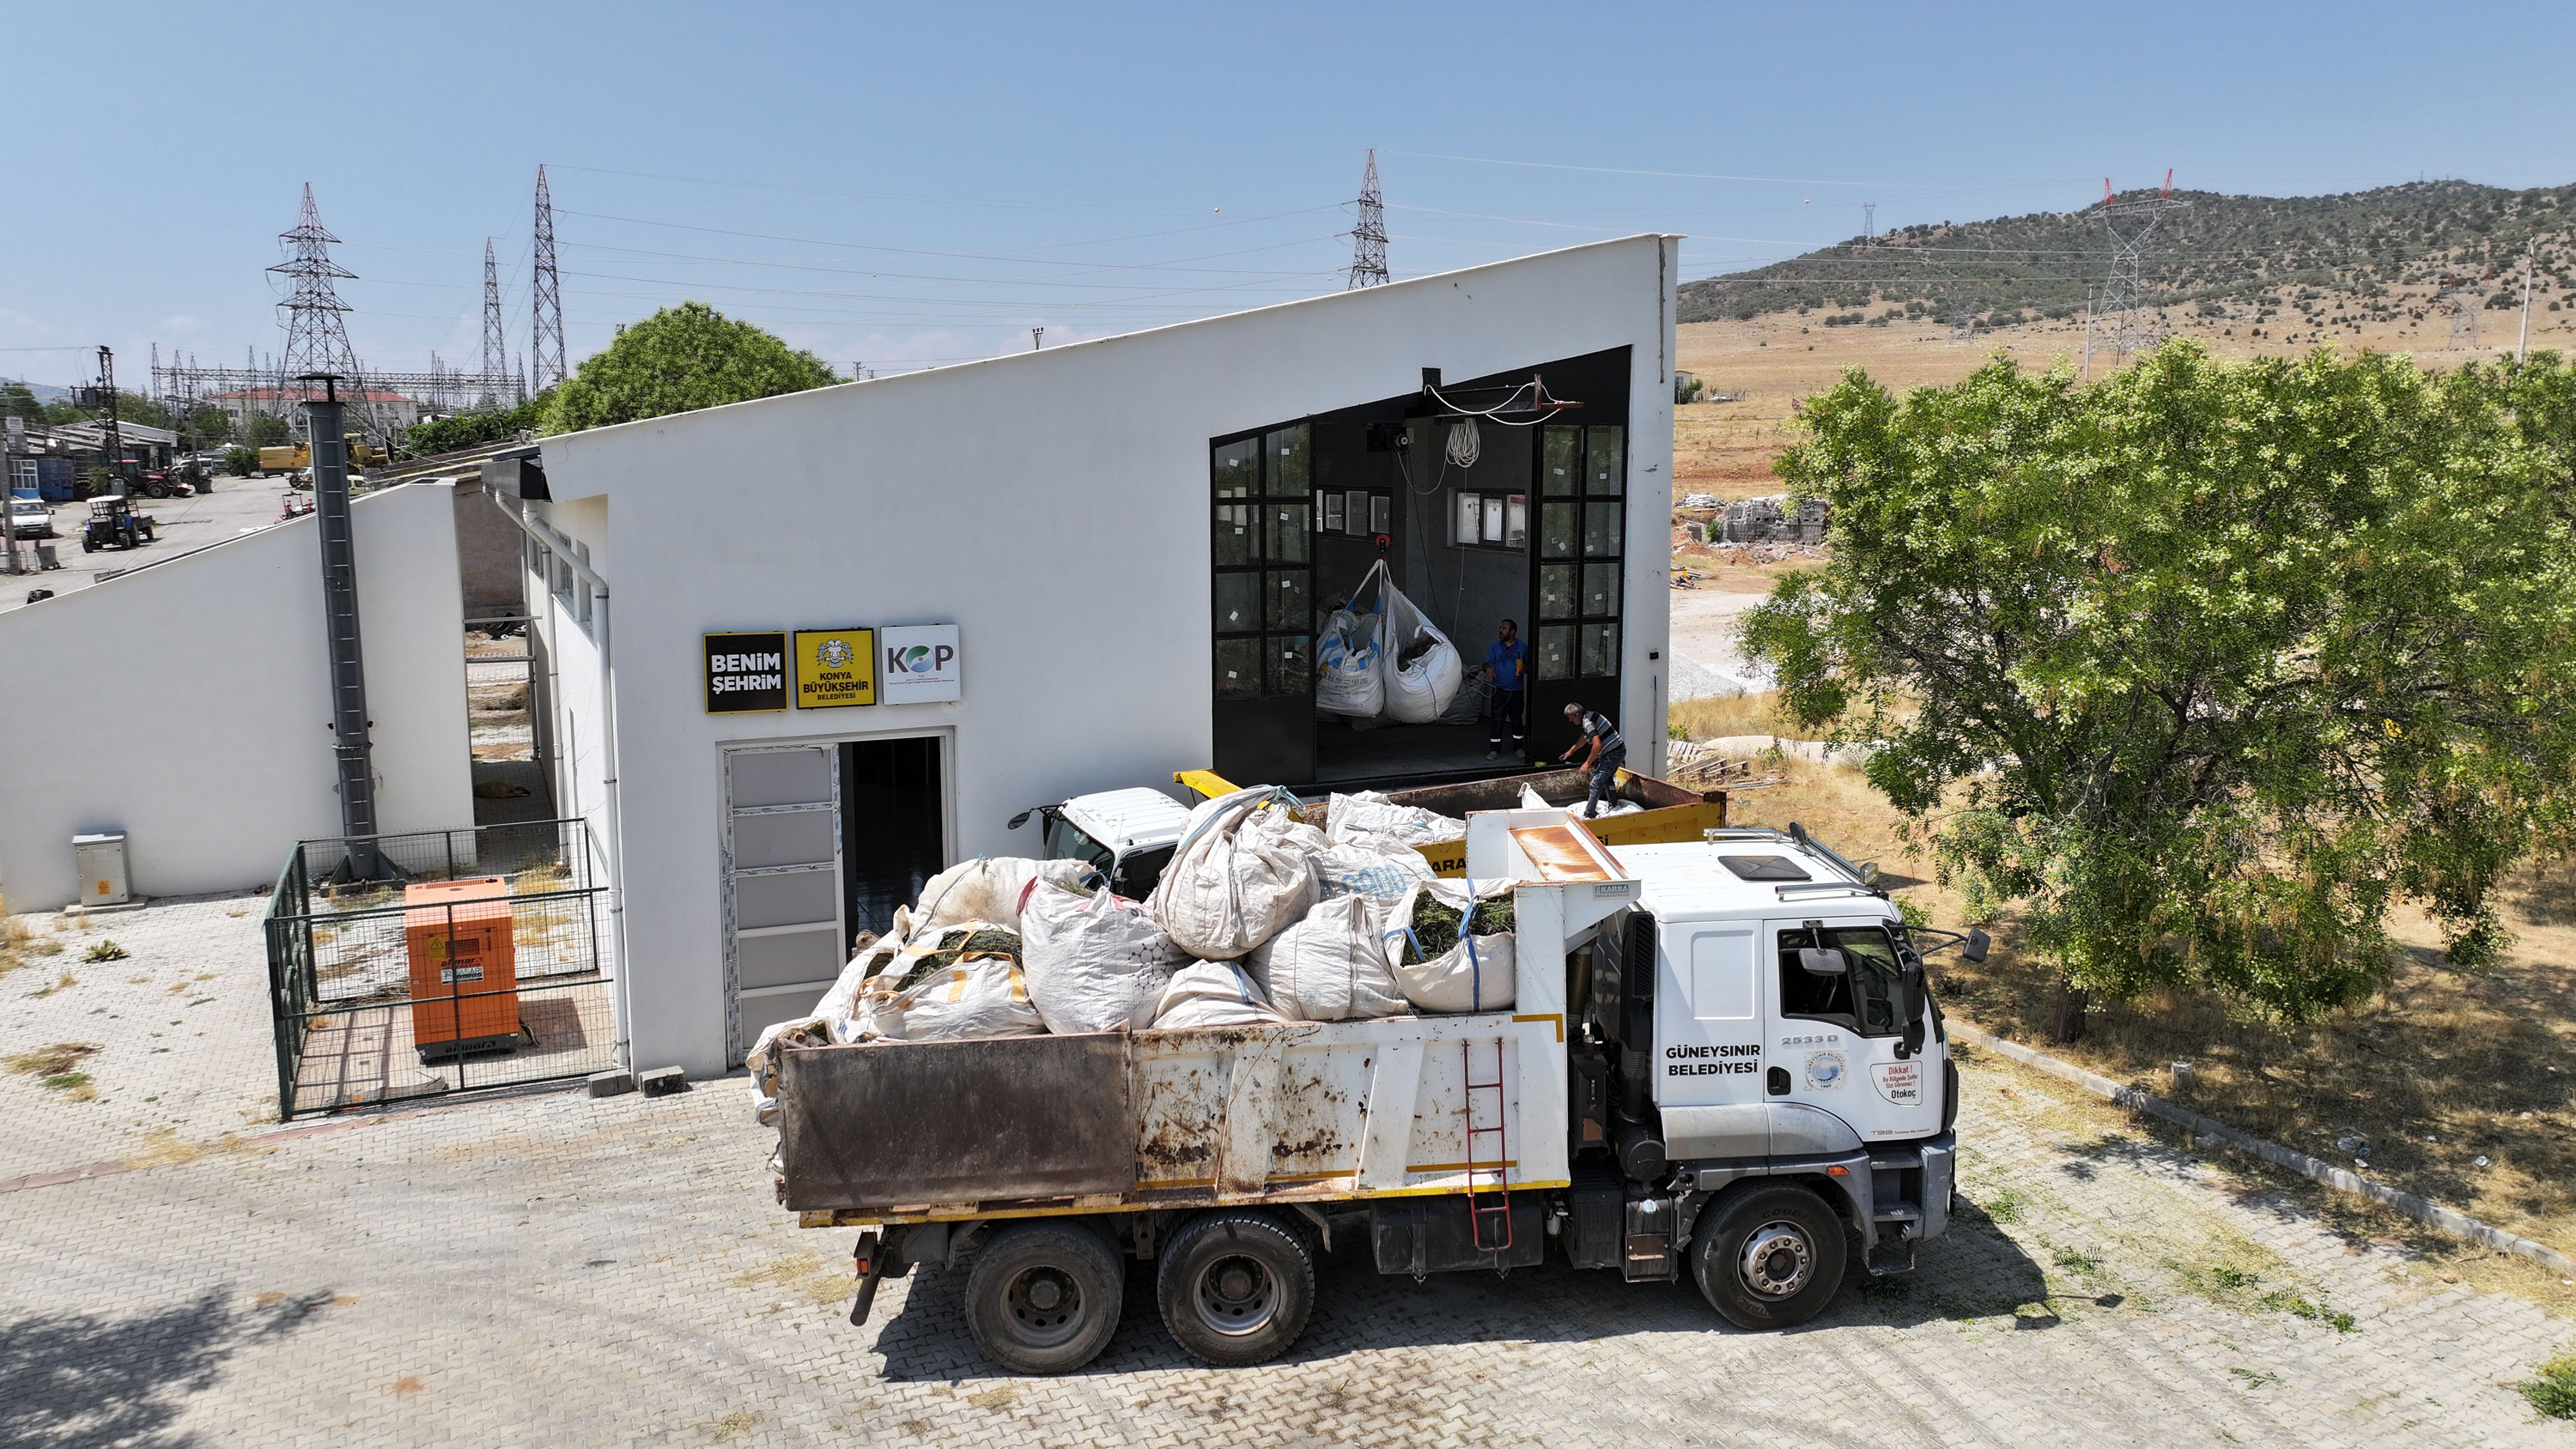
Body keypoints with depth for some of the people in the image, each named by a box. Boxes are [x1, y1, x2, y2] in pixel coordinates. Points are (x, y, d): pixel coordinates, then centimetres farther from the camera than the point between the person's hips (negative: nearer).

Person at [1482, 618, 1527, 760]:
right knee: (1497, 720, -5)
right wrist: (1488, 668, -23)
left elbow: (1530, 666, 7)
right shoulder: (1496, 646, 5)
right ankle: (1494, 750, -2)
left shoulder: (1523, 647, 3)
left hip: (1517, 690, 0)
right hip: (1499, 689, 0)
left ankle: (1518, 748, 20)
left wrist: (1524, 670, -15)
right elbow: (1486, 663, 1)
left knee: (1517, 720, 8)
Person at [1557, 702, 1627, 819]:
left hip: (1612, 754, -10)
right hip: (1619, 751, 10)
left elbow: (1597, 745, -29)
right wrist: (1571, 751, 39)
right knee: (1606, 779, 26)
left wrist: (1587, 763, -19)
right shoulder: (1589, 716, 13)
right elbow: (1584, 738, 30)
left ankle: (1588, 815, -15)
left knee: (1596, 782, -12)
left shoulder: (1588, 723, -20)